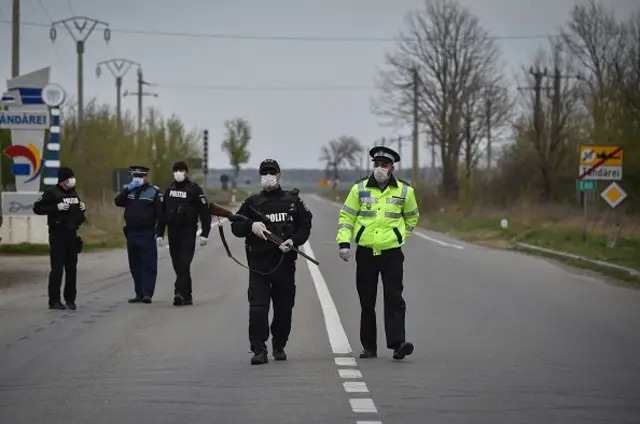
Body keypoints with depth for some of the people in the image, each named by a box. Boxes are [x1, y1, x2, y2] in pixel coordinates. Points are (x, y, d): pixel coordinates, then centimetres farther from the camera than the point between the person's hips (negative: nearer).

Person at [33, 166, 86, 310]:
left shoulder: (73, 193, 14)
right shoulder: (52, 193, -8)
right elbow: (37, 208, -12)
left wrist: (82, 208, 5)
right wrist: (56, 207, -21)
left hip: (72, 234, 7)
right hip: (57, 234, -7)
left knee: (72, 268, 7)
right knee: (57, 267, -7)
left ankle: (70, 299, 13)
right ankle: (54, 300, -4)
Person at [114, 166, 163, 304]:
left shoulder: (154, 192, -3)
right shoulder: (129, 191, 14)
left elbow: (160, 212, -8)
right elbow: (118, 202, -1)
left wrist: (159, 230, -16)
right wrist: (128, 189, -12)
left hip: (147, 234, -6)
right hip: (131, 234, 6)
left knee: (149, 265, -8)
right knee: (135, 266, 10)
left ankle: (147, 293, -12)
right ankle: (139, 293, 16)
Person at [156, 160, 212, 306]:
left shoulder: (194, 189, -2)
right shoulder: (169, 190, 13)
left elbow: (204, 212, -5)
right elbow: (162, 213, 16)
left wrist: (204, 234, -12)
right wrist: (160, 233, 11)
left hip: (188, 234, -5)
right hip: (173, 232, 5)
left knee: (184, 264, -16)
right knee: (178, 266, 5)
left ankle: (180, 293, -25)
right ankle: (187, 297, 11)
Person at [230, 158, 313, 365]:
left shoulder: (292, 201, 8)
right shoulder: (252, 203, 7)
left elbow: (305, 224, 9)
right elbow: (236, 227, 6)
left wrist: (294, 241, -9)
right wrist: (251, 226, -15)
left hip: (285, 262, 1)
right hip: (259, 263, -1)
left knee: (284, 307, 8)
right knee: (258, 307, -11)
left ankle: (279, 346, 24)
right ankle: (259, 350, -11)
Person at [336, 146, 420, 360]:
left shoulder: (404, 190, 2)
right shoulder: (360, 188, 2)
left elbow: (412, 217, 19)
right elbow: (346, 216, 5)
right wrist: (344, 242, -5)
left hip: (392, 253, -1)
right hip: (365, 253, 1)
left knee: (394, 299, -11)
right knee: (367, 302, 7)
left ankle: (397, 344, -17)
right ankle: (369, 347, 15)